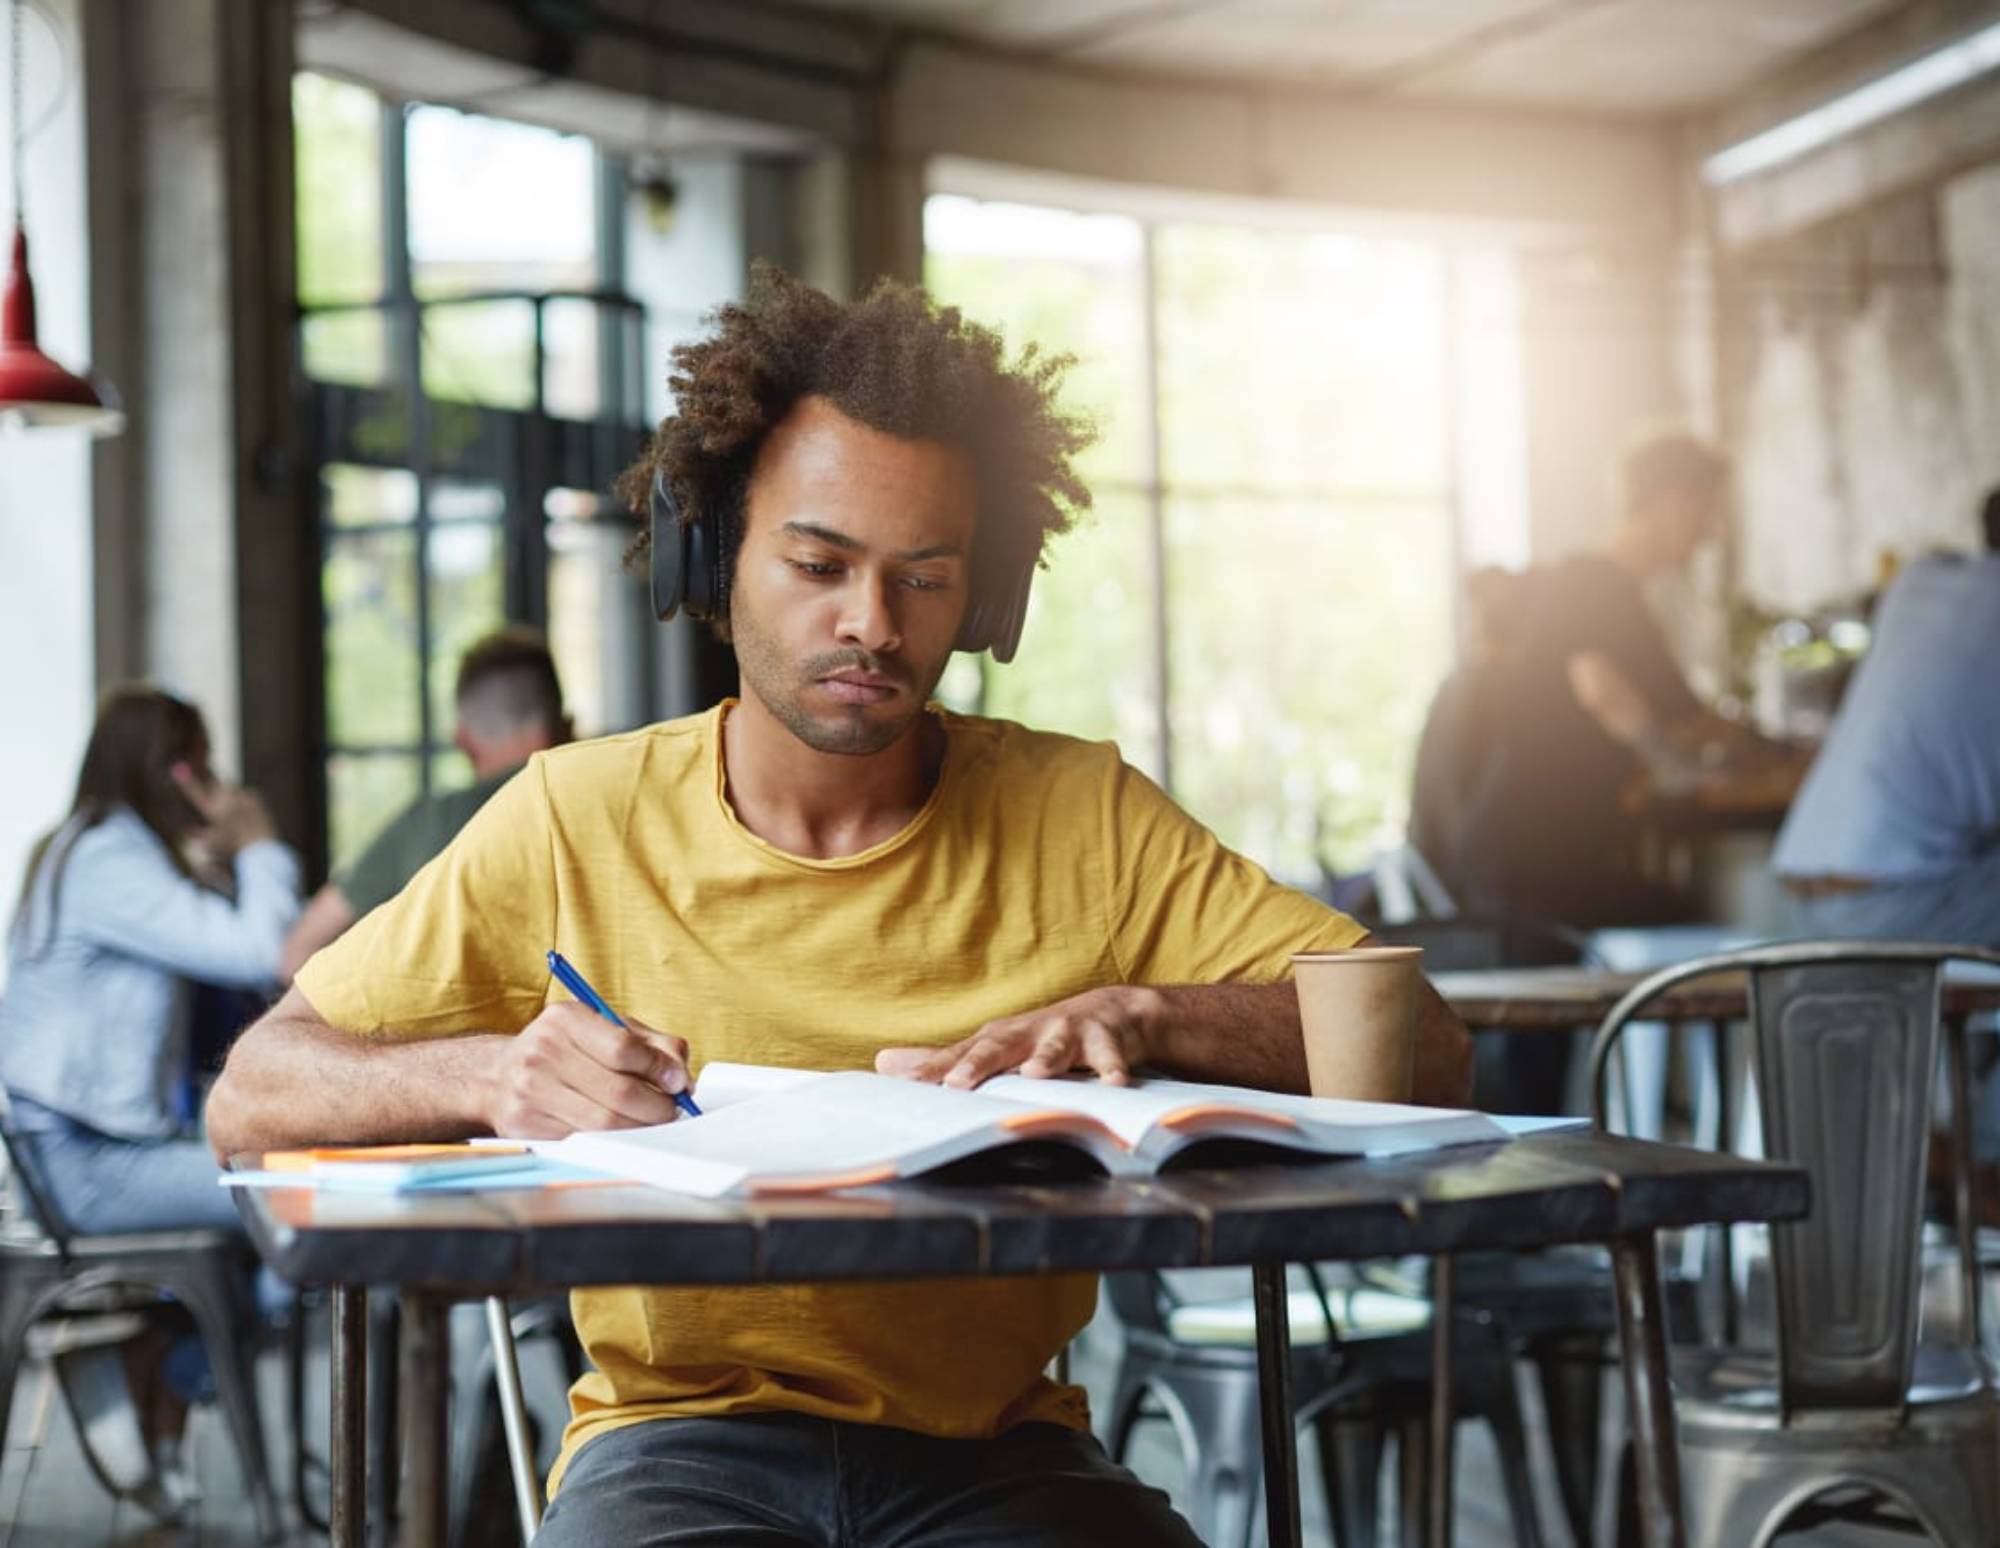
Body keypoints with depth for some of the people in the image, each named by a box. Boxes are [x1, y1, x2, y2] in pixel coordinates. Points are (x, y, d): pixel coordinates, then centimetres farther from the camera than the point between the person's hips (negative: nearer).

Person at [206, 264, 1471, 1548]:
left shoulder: (1081, 819, 4)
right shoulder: (578, 820, 2)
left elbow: (1423, 1047, 0)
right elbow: (253, 1098, 1)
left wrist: (1138, 1015, -17)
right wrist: (492, 1076, -19)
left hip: (998, 1444, 2)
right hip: (679, 1433, -1)